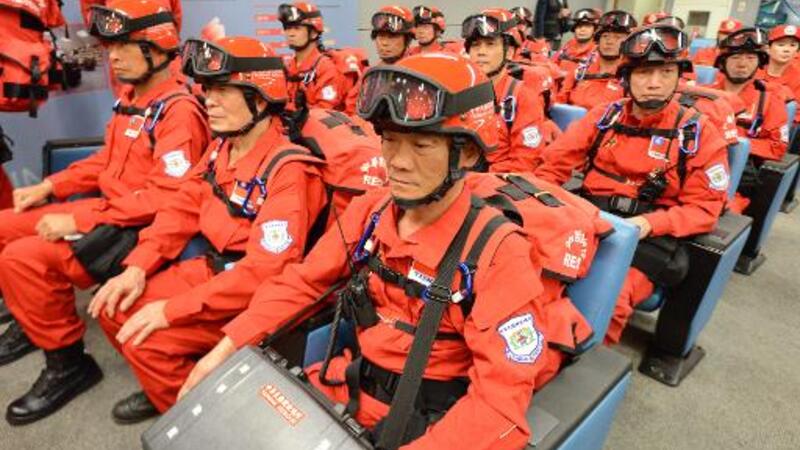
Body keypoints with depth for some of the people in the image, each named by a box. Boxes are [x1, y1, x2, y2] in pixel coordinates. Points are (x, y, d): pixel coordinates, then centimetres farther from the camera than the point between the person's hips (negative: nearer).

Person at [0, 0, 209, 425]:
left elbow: (166, 197, -28)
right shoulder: (131, 96, 10)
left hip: (141, 230, -10)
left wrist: (78, 219, -25)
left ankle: (68, 363, -3)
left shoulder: (179, 111, -20)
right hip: (107, 209, 10)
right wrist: (49, 187, 11)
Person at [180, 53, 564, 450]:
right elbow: (300, 284, 7)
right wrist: (226, 348, 0)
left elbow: (499, 402, -22)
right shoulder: (368, 212, -5)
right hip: (351, 386, 5)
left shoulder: (498, 254, -22)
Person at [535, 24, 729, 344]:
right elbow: (555, 162, 6)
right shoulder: (603, 116, 7)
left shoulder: (699, 134, 1)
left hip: (648, 240, -2)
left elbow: (703, 209, -1)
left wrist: (648, 224, -18)